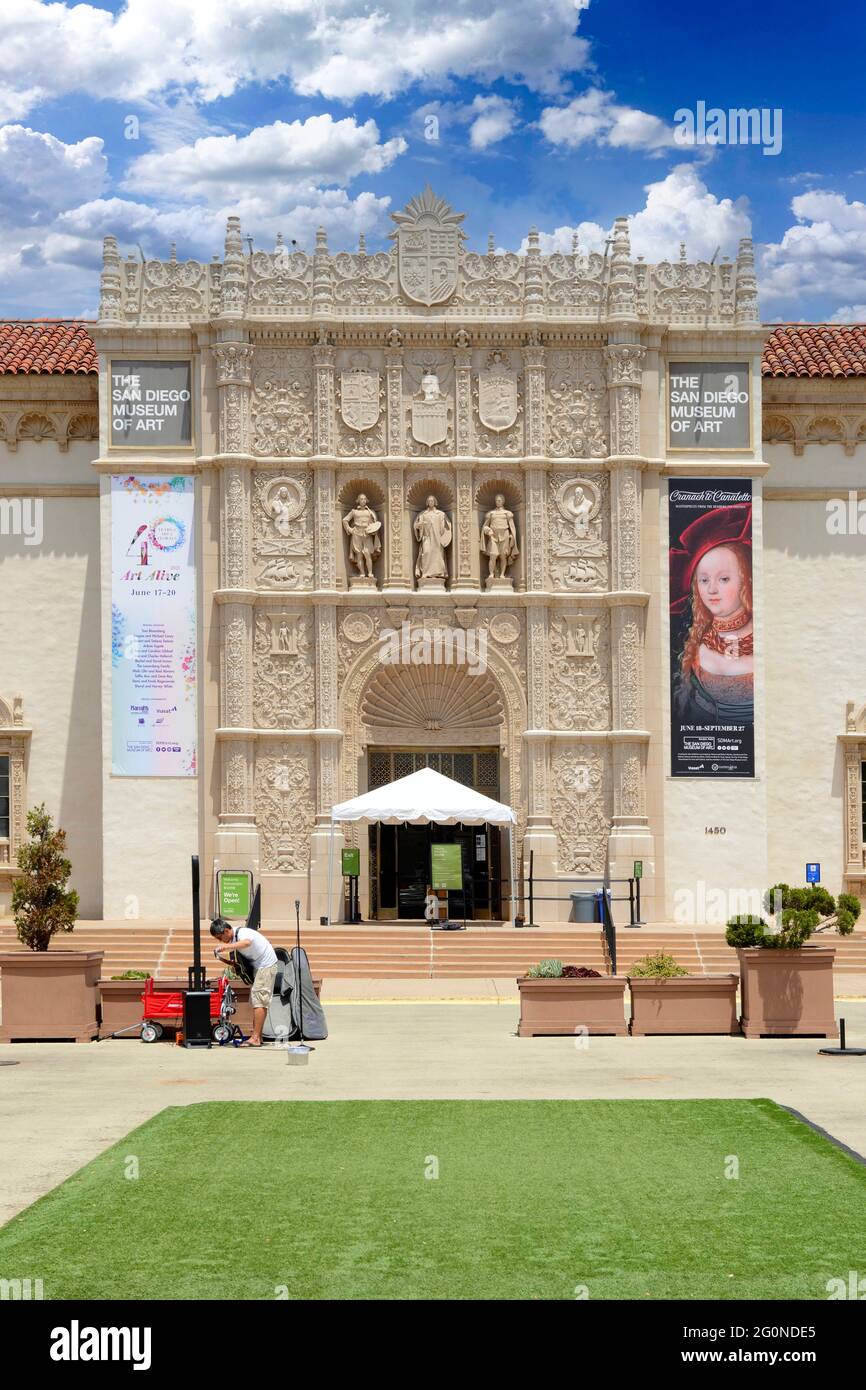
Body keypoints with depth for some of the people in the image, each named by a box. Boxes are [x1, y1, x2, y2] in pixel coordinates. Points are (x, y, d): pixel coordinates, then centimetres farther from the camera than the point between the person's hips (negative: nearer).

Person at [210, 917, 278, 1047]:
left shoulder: (242, 933, -25)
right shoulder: (233, 938, 5)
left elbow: (246, 943, -50)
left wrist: (224, 947, -56)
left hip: (266, 965, -10)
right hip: (258, 966, 10)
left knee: (259, 1000, -14)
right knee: (255, 1000, 13)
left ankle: (255, 1038, -16)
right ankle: (257, 1036, 18)